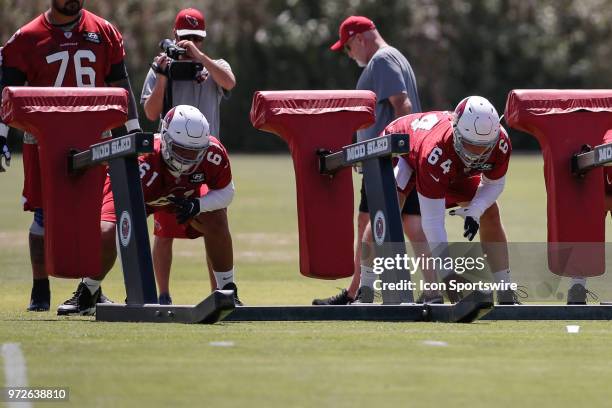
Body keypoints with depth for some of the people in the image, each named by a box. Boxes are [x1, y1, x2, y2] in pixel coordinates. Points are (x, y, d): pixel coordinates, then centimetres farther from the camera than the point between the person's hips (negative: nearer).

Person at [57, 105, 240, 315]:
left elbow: (226, 193, -15)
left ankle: (227, 292, 1)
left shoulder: (213, 153, -35)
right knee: (106, 233, -24)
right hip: (131, 186, -3)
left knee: (216, 220, -19)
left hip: (183, 191, 3)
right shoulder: (146, 160, -46)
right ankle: (86, 295, 2)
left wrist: (198, 205, -37)